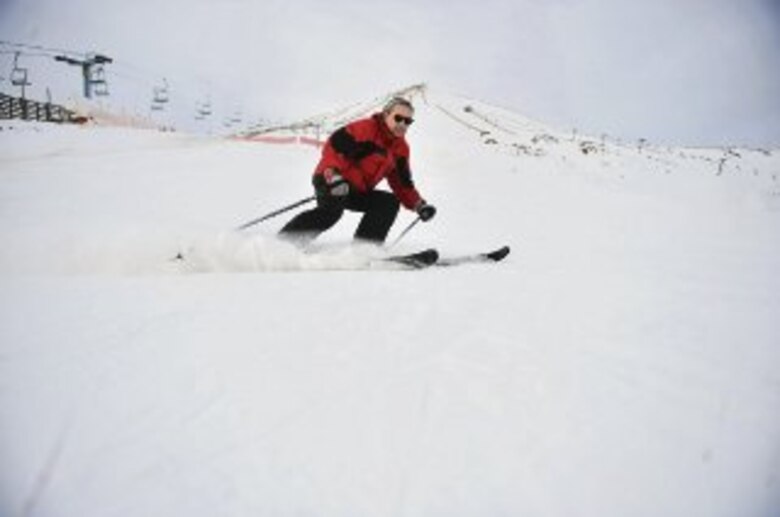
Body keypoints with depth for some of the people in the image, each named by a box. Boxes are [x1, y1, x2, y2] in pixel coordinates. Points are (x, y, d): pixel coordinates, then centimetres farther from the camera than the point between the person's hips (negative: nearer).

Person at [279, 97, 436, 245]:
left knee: (390, 202, -6)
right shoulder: (366, 129, -12)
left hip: (358, 191, 8)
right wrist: (332, 174, -37)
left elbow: (402, 183, 17)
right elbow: (334, 145, -21)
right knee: (331, 211, -34)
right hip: (330, 181, -8)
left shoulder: (401, 148, 12)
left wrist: (419, 204, 4)